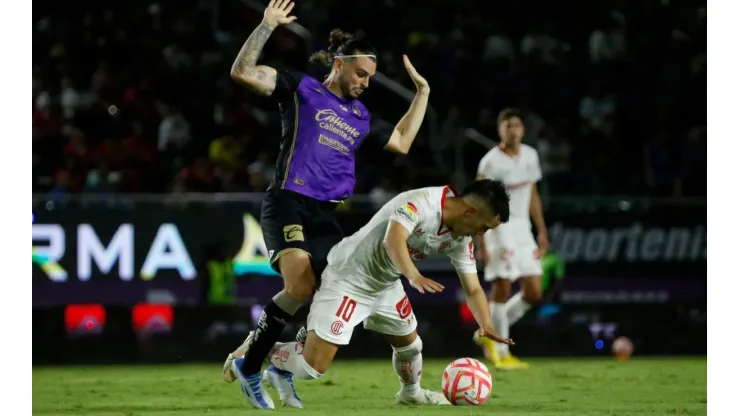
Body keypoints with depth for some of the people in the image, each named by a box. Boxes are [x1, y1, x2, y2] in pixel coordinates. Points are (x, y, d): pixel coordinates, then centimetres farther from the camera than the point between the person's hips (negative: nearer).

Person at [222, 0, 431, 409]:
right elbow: (242, 72, -7)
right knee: (300, 286, -26)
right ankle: (247, 360, -9)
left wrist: (422, 93, 28)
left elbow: (402, 143, 31)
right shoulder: (301, 90, 2)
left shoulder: (360, 116, 19)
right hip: (288, 205, -7)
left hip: (326, 215, 7)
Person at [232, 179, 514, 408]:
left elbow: (473, 289, 1)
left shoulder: (460, 240, -3)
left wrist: (486, 325, -16)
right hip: (347, 280, -8)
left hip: (385, 285, 8)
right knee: (314, 366, -13)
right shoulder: (420, 204, -29)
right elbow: (394, 239, -46)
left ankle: (411, 393, 49)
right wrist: (414, 277, -62)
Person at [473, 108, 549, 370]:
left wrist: (542, 231, 15)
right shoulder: (491, 161, -11)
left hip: (522, 228, 7)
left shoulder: (530, 156, 9)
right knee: (503, 289, -8)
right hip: (499, 227, -7)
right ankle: (501, 353, 1)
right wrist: (481, 243, -16)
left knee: (533, 293, 4)